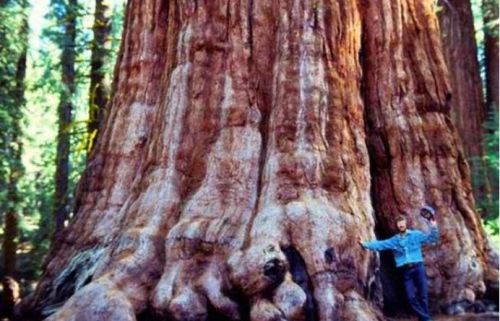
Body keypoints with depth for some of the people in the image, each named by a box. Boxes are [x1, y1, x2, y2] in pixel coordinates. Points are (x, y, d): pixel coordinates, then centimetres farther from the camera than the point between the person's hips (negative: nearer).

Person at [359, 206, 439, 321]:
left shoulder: (416, 235, 5)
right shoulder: (393, 240, 11)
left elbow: (431, 239, -1)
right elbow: (380, 244, 4)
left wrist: (434, 226, -17)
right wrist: (365, 244, -7)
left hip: (418, 267, -2)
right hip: (406, 270, 2)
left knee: (422, 295, 1)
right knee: (411, 297, -2)